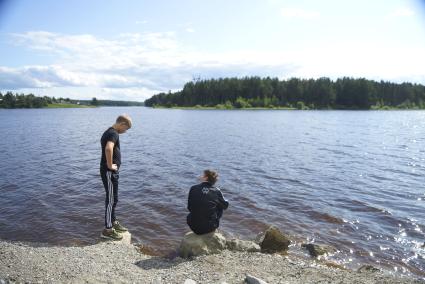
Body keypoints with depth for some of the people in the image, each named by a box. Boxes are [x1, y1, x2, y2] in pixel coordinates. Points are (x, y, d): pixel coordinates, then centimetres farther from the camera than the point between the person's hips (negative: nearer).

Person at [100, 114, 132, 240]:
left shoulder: (109, 132, 14)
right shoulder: (113, 134, -18)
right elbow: (108, 148, -38)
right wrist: (110, 165, -25)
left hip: (113, 172, 10)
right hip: (109, 172, -10)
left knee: (114, 198, 19)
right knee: (110, 199, -2)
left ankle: (113, 222, 33)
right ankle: (107, 230, 6)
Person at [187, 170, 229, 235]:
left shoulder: (193, 188, -8)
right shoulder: (216, 191, -9)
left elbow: (189, 208, 2)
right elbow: (225, 205, 8)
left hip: (195, 228, 1)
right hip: (210, 227, 0)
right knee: (220, 208, 25)